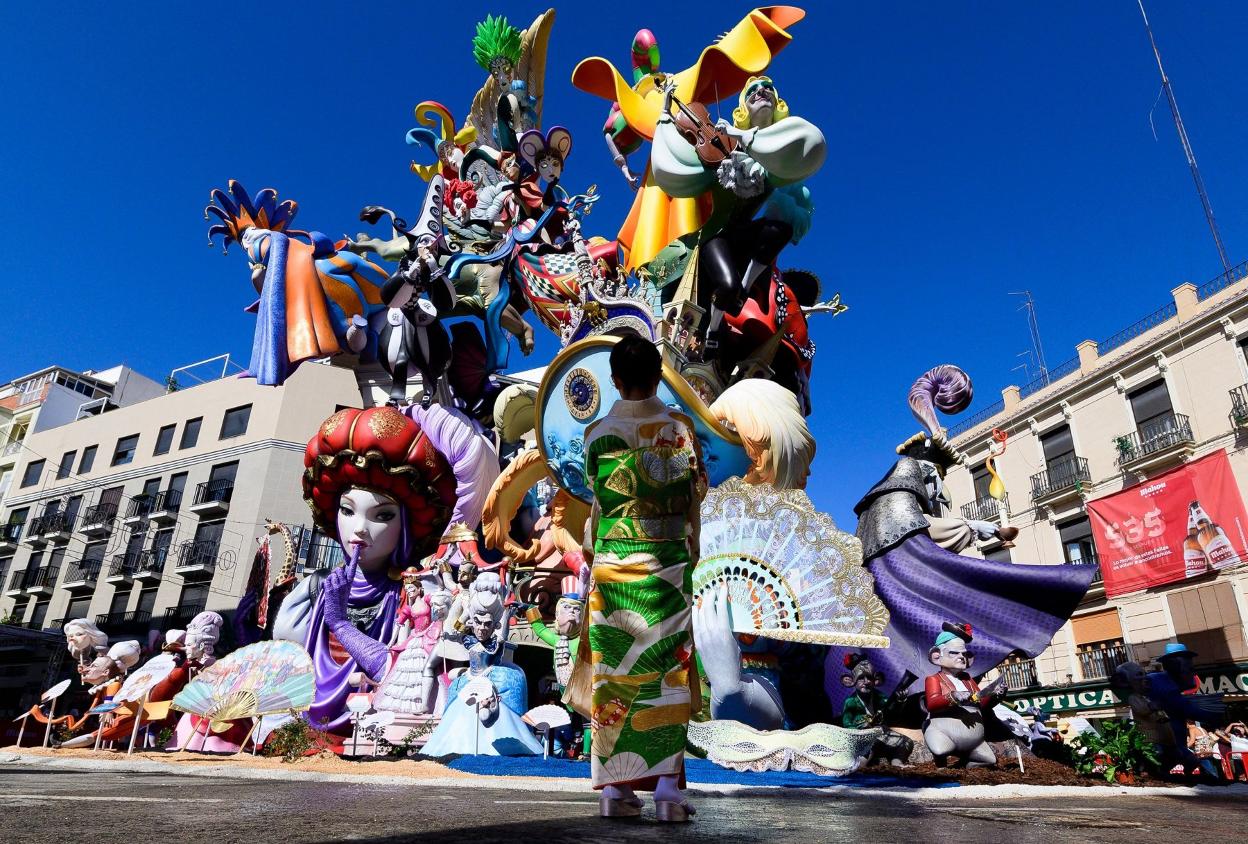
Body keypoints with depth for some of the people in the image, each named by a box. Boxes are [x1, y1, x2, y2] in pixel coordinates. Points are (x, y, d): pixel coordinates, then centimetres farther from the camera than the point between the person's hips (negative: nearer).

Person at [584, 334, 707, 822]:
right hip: (667, 561, 0)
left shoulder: (597, 433, -1)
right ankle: (667, 786, 7)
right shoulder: (680, 427, -2)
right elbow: (694, 492, 3)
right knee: (668, 669, 5)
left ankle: (614, 786, 13)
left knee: (613, 671, 7)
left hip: (611, 563, 1)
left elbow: (601, 499, 5)